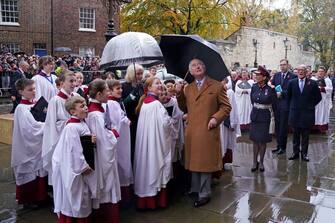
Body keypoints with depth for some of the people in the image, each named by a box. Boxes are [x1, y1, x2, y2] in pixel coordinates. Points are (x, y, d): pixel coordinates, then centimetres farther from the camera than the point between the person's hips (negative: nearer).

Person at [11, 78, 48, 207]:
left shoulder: (34, 104, 6)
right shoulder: (21, 108, -17)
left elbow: (40, 121, 11)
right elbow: (31, 127, -25)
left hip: (38, 144, 7)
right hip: (28, 145, -7)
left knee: (38, 170, 13)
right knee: (29, 172, 5)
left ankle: (38, 197, 27)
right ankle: (26, 199, 22)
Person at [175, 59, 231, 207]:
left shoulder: (216, 86, 1)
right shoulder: (188, 89, 14)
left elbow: (226, 107, 0)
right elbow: (184, 108, 14)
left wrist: (216, 118, -14)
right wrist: (179, 94, 1)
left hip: (207, 131, -4)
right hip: (191, 131, 4)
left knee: (205, 162, 1)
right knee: (194, 160, 13)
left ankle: (204, 194, 13)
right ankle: (195, 188, 30)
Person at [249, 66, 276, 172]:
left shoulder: (270, 89, -13)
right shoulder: (254, 87, 0)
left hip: (265, 116, -4)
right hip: (255, 115, 4)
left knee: (263, 140, 4)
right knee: (255, 140, 7)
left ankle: (261, 162, 19)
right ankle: (255, 162, 17)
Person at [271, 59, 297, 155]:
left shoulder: (293, 76, -4)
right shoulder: (276, 75, 13)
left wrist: (282, 93, -17)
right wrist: (274, 93, -8)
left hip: (285, 105, -5)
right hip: (276, 104, 5)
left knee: (283, 127, 0)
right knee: (277, 126, 9)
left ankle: (283, 147, 9)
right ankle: (279, 146, 19)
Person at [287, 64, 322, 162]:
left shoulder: (312, 83, -3)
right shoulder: (292, 83, 2)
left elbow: (318, 97, 5)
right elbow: (288, 96, 13)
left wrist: (311, 105, 3)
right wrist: (292, 106, 8)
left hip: (307, 113, -1)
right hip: (295, 113, 1)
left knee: (305, 135, 6)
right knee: (295, 135, 9)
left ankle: (304, 153, 15)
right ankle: (295, 152, 18)